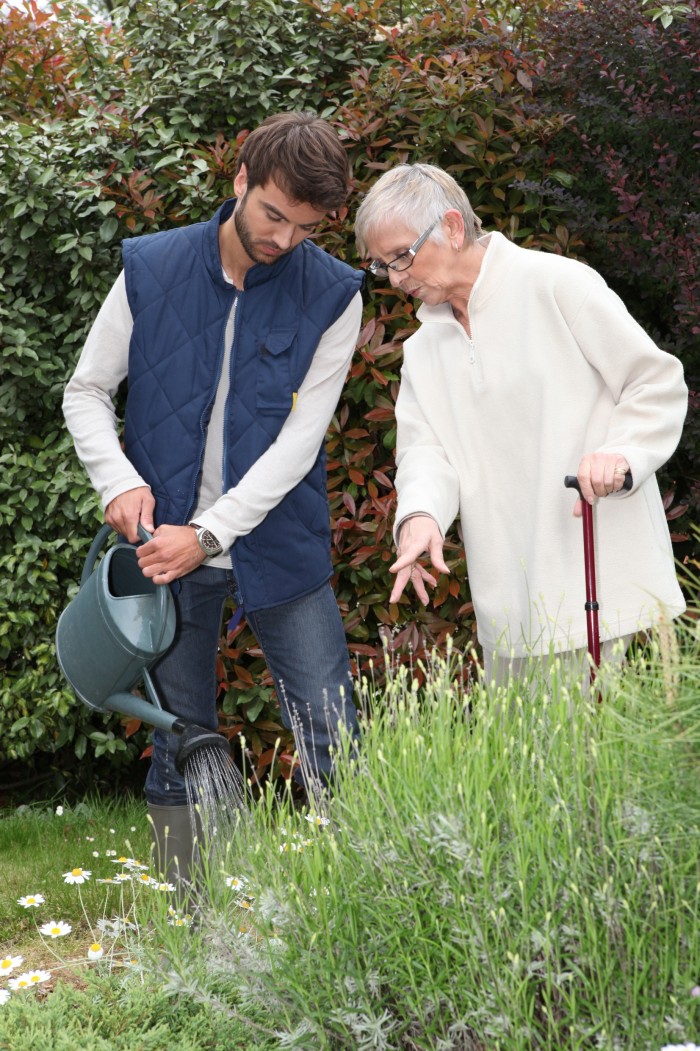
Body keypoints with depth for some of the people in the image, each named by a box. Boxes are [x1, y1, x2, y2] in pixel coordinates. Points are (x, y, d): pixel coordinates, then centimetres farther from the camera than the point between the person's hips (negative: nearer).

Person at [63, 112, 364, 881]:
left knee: (333, 744, -1)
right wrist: (119, 479, -14)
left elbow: (299, 438, -11)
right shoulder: (149, 269, -3)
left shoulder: (331, 296, -7)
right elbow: (86, 392, 5)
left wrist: (210, 533, -19)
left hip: (280, 547, -1)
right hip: (169, 546, 1)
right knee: (180, 750, 8)